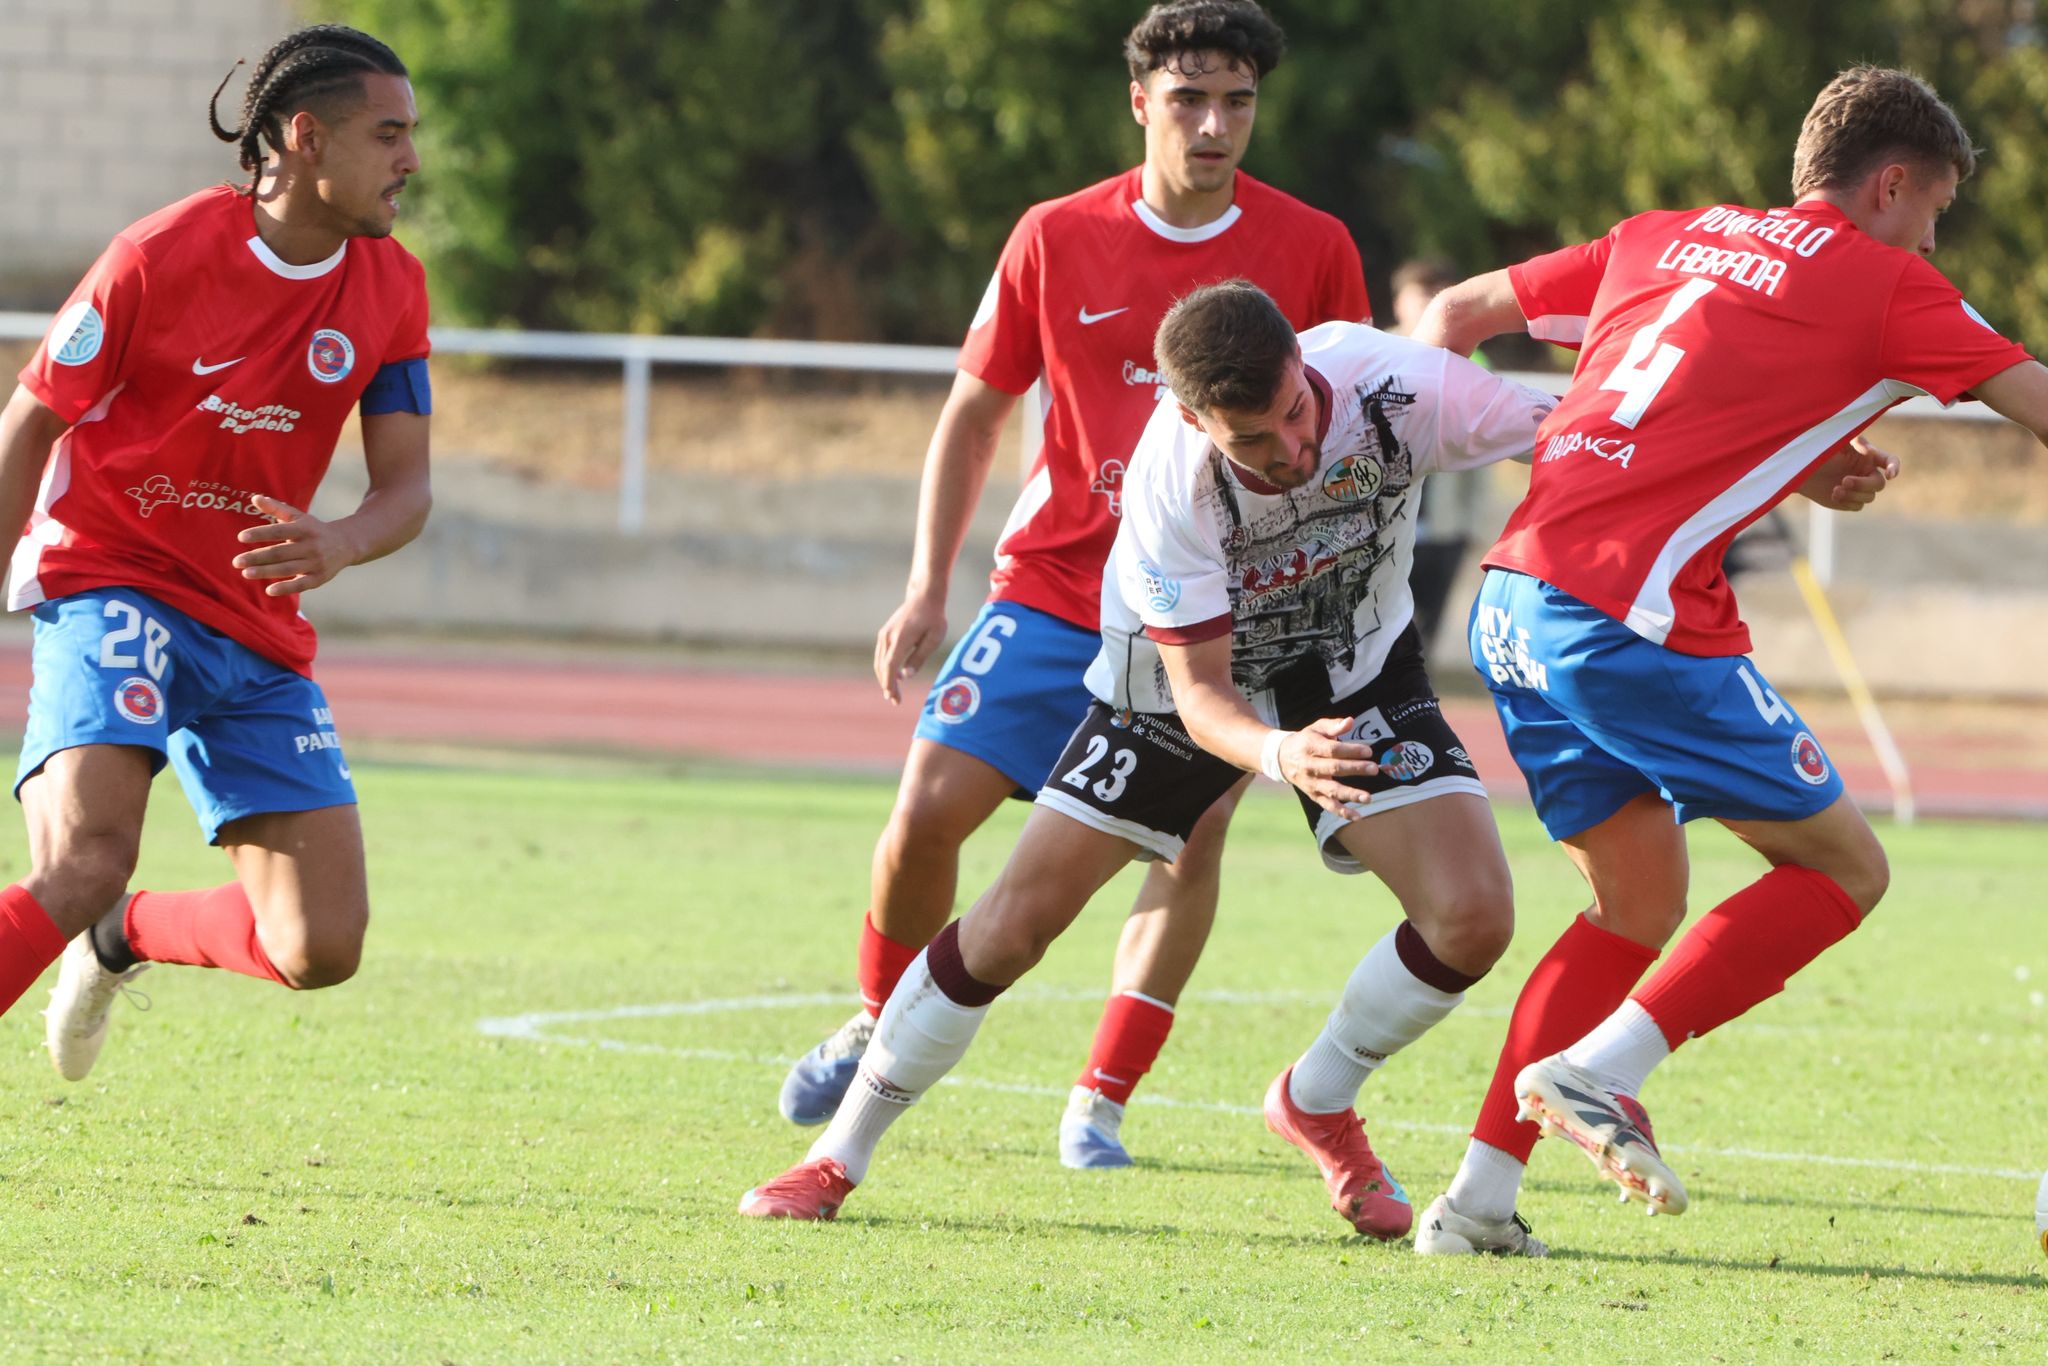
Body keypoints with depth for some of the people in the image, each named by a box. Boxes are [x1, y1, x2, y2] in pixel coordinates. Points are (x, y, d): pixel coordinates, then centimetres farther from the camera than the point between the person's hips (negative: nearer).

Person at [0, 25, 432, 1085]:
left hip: (257, 622, 6)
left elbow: (404, 487, 1)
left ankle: (124, 936, 27)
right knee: (86, 865, -31)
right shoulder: (159, 259, -14)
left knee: (319, 949, -2)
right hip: (110, 579, -6)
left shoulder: (389, 288, 1)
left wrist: (342, 544, -23)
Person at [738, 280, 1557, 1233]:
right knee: (1016, 921, -8)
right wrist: (1279, 755, -51)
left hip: (1357, 669, 2)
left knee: (1472, 918, -17)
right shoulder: (1169, 488, -36)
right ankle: (841, 1153, 11)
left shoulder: (1395, 384, -34)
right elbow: (1199, 696, -30)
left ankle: (1318, 1104, 11)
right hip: (1183, 668, -2)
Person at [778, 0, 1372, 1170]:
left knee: (1192, 840, -13)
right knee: (929, 809, -9)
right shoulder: (1057, 240, 0)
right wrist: (929, 590, 4)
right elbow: (975, 414, 10)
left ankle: (1101, 1105, -1)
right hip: (1056, 582, 1)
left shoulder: (1312, 250, -1)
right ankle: (879, 1029, 17)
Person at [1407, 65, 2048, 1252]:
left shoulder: (1666, 239, 22)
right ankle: (1600, 1066, -11)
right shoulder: (1882, 285, 4)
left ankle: (1480, 1196, 11)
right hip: (1632, 616, -8)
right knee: (1844, 868, 3)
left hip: (1513, 599, 8)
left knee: (1640, 903, 20)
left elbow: (1455, 316, 28)